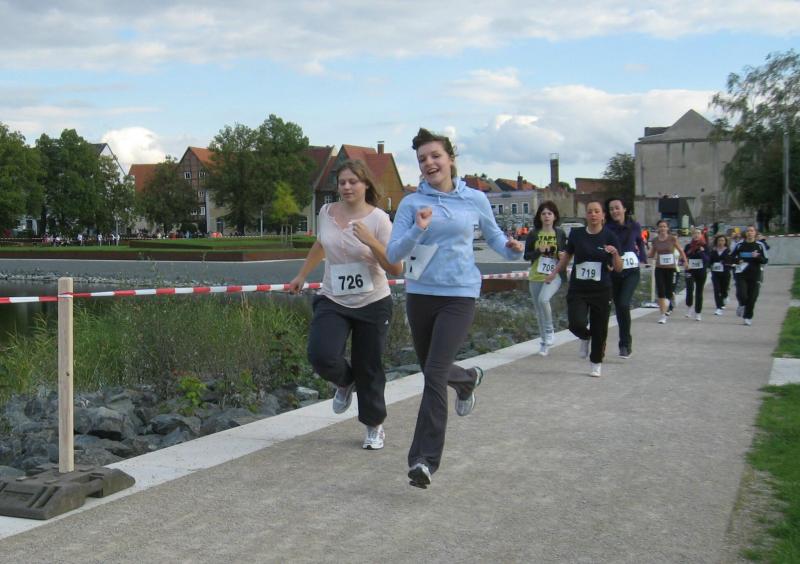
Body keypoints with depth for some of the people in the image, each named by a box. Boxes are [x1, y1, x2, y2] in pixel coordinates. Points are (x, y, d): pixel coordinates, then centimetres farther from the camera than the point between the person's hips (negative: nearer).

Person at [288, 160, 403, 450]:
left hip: (372, 304, -2)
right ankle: (345, 381, 17)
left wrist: (370, 241, -25)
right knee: (321, 356, -20)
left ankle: (375, 426, 28)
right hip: (333, 301, 3)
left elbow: (396, 267, -13)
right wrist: (301, 276, 31)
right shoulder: (327, 212, 3)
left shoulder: (378, 218, -9)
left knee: (368, 369, 5)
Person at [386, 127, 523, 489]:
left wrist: (511, 249, -4)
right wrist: (417, 231, -23)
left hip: (459, 296, -3)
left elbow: (493, 235, 17)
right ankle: (468, 379, 54)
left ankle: (425, 459, -10)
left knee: (434, 374, -15)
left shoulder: (475, 200, 2)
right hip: (420, 295, 3)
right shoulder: (411, 203, 1)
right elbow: (393, 253, -6)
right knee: (433, 371, 18)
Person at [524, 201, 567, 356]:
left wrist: (563, 255, -10)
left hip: (554, 275, -2)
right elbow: (526, 256, 2)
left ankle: (549, 331, -8)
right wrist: (539, 251, -15)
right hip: (536, 276, 3)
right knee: (539, 310, 8)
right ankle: (544, 342, 25)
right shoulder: (533, 234, 1)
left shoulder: (560, 233, 2)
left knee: (543, 299, -29)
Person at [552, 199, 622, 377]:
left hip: (601, 291, 0)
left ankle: (596, 363, 27)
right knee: (577, 324, -17)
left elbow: (618, 268, -5)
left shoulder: (610, 237, -4)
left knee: (599, 329, 4)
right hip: (578, 290, 1)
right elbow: (567, 256, 17)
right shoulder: (576, 234, 0)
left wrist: (615, 253, -23)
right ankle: (585, 337, 20)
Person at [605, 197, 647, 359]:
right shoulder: (607, 228, -5)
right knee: (619, 307, 10)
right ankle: (626, 342, 28)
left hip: (631, 272, -1)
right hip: (613, 272, 1)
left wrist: (643, 259, 9)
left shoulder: (634, 226, -1)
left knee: (623, 304, -18)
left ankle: (625, 344, -5)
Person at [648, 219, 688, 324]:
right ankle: (663, 315, -4)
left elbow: (680, 250, 6)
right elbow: (651, 255, 12)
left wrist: (685, 261, 1)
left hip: (671, 268, -1)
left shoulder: (672, 238, -5)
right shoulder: (655, 240, 2)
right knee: (660, 292, -8)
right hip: (659, 269, 1)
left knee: (668, 291, 6)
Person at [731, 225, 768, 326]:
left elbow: (765, 261, 2)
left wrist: (758, 256, -17)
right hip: (742, 274, 0)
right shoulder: (740, 245, 3)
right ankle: (742, 305, 22)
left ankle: (748, 317, 16)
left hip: (755, 275, 0)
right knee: (741, 294, -13)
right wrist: (737, 261, -9)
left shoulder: (759, 246, 2)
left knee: (752, 297, 1)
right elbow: (732, 257, 11)